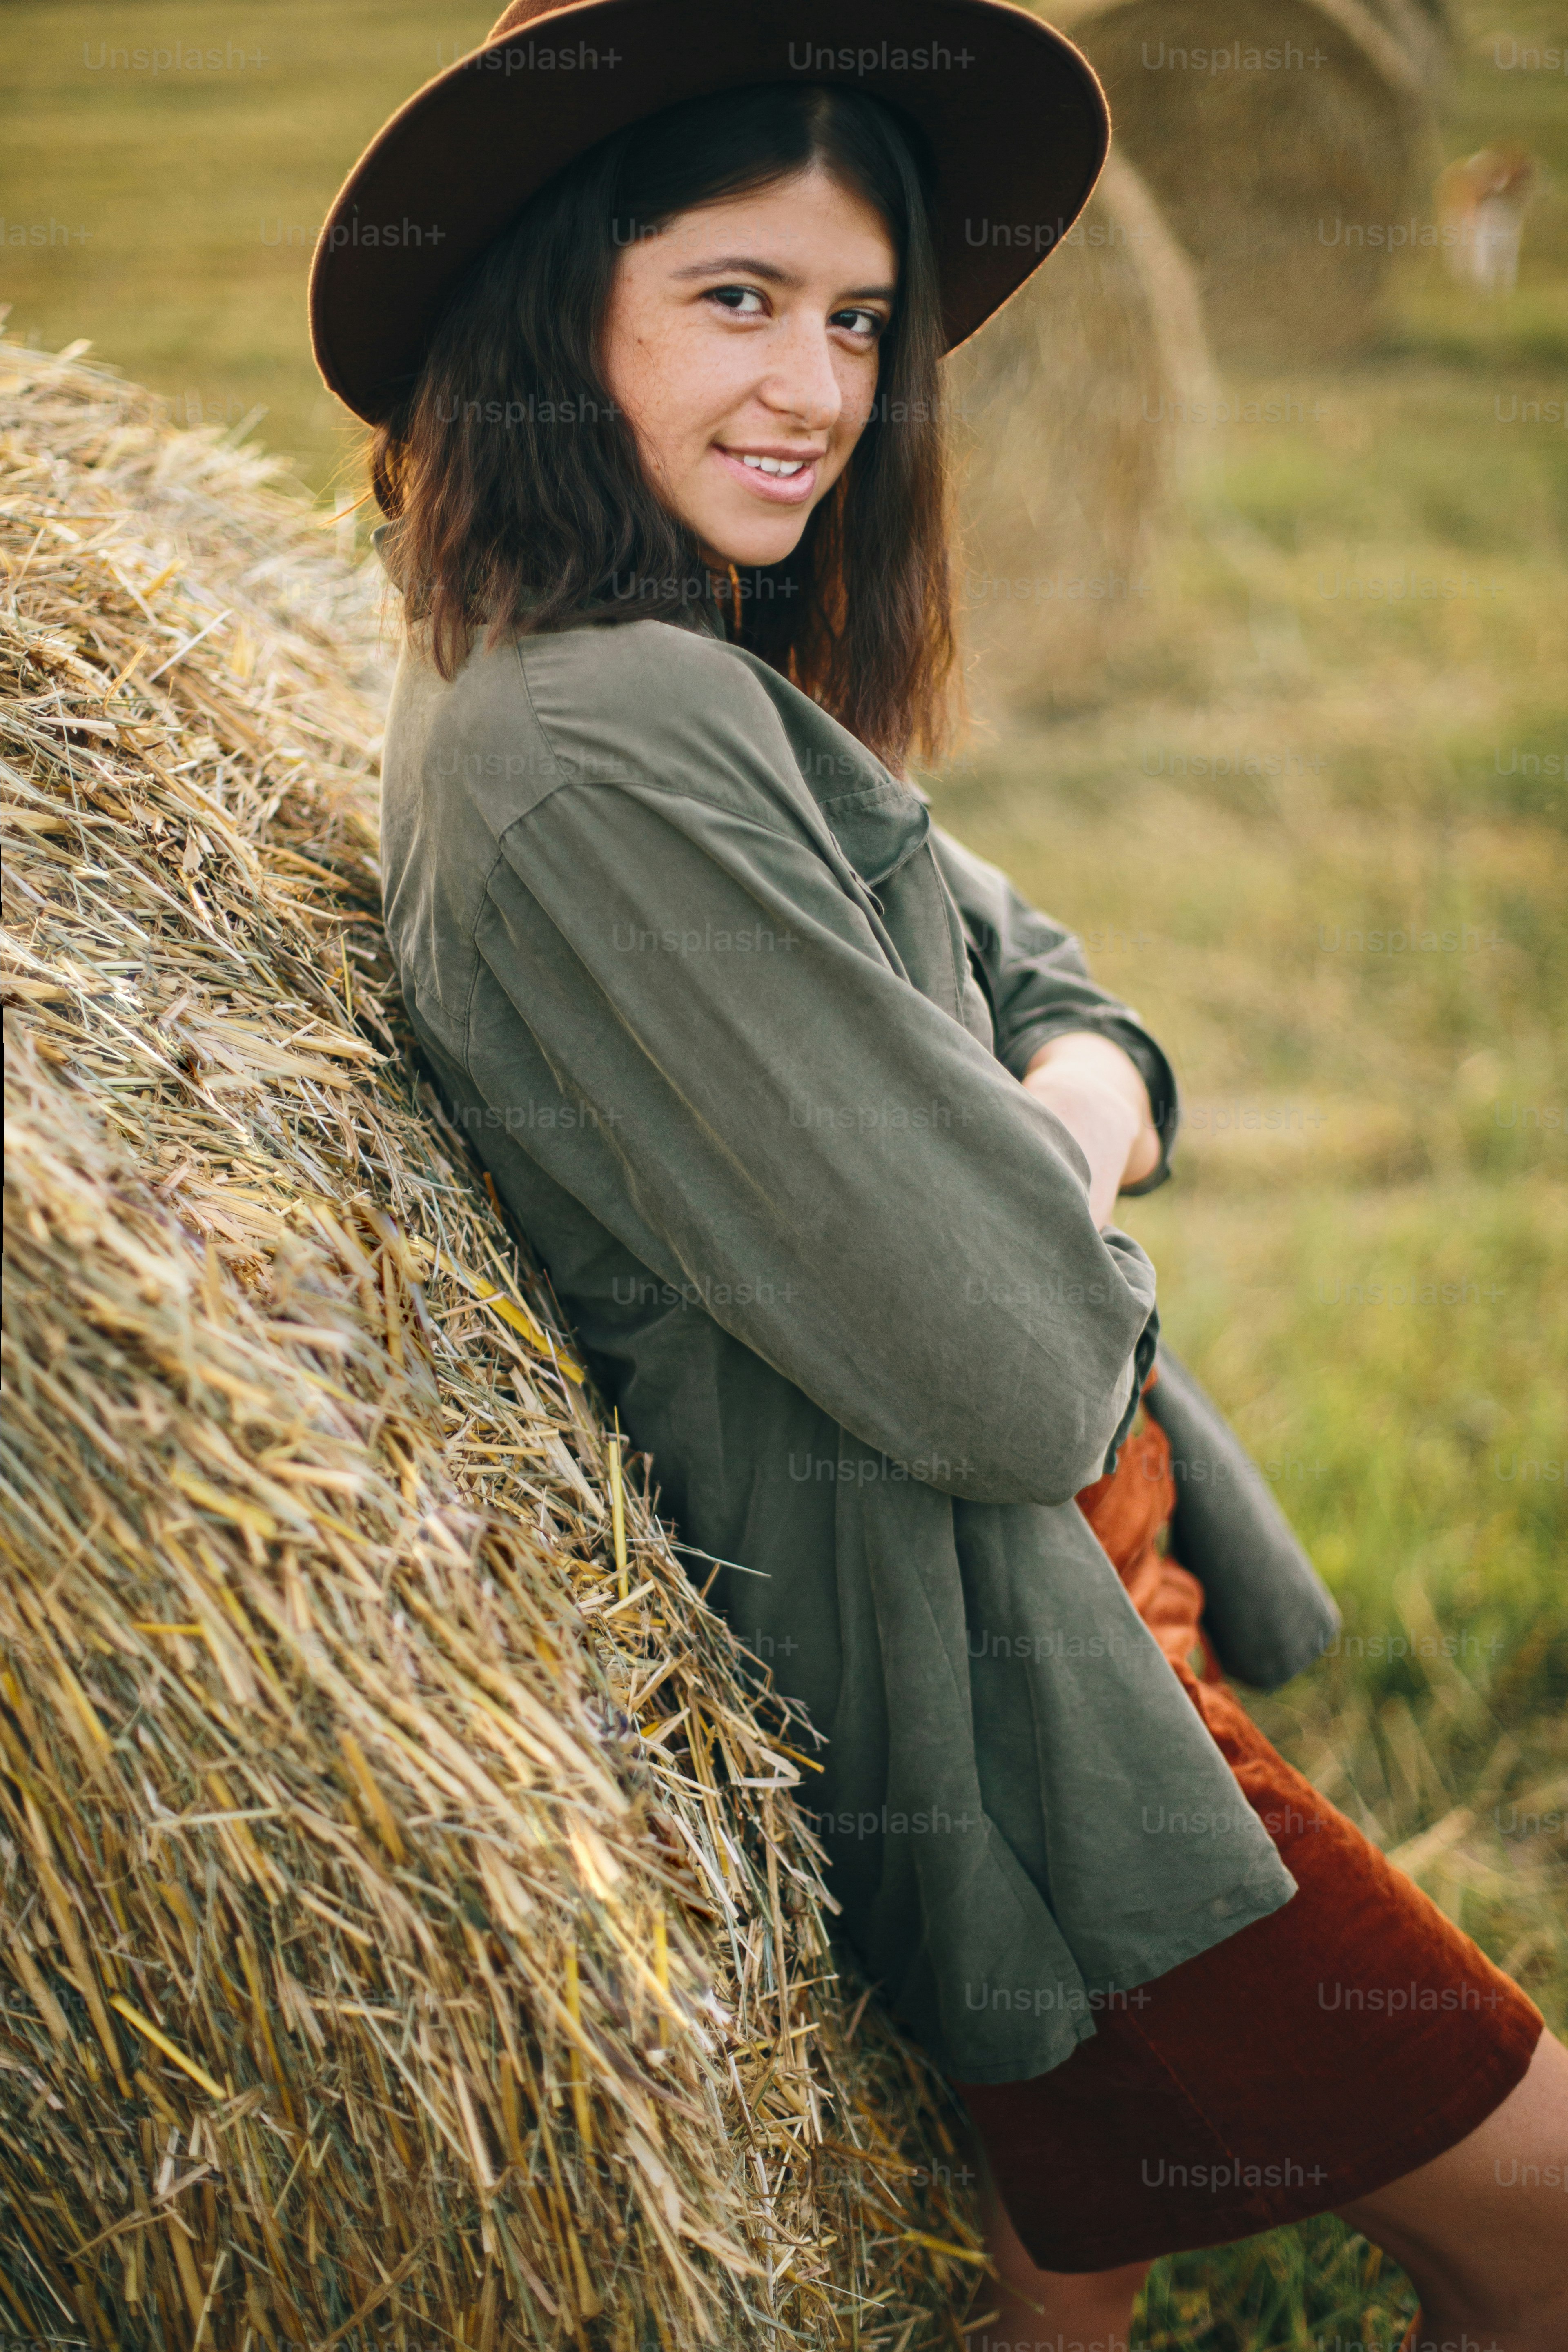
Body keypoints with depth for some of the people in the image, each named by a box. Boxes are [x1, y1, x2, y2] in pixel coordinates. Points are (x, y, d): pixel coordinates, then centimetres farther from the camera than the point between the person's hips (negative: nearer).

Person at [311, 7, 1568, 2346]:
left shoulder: (723, 689, 9)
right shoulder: (598, 742, -24)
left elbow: (1057, 995, 11)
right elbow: (1000, 1359, -26)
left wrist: (1069, 1115, -12)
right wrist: (1066, 1229, -4)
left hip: (1039, 1604, 10)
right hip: (955, 1682, -9)